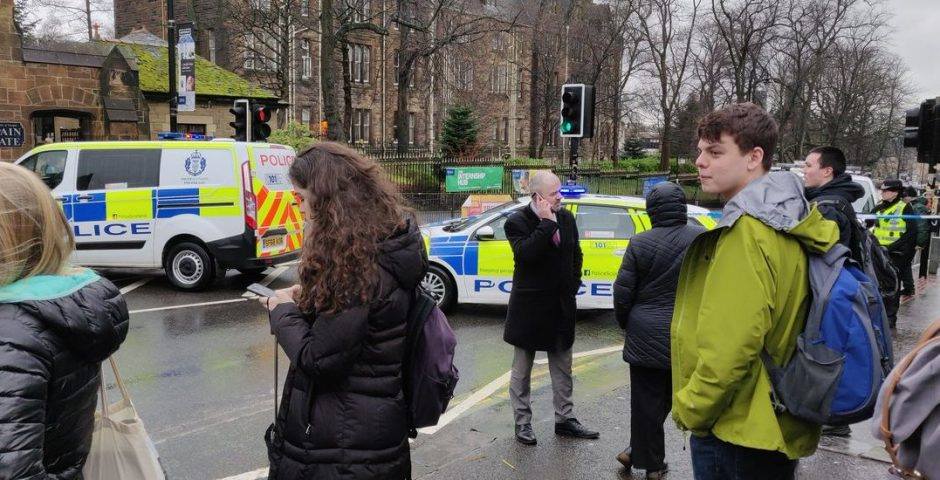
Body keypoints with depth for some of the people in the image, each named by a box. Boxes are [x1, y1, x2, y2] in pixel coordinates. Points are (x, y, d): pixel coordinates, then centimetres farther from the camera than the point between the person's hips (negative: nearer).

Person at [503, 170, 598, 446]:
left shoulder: (566, 218, 3)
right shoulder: (518, 222, -14)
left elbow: (576, 254, 15)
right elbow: (525, 253, -32)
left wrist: (574, 285, 6)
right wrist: (547, 223, -29)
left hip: (561, 305, 6)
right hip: (529, 307, -5)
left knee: (562, 368, 15)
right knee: (522, 369, 9)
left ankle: (565, 420, 29)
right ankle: (522, 422, 22)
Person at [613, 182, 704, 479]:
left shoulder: (640, 243, -6)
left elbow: (622, 293, -4)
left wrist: (625, 323, 13)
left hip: (646, 335, -1)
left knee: (646, 399, 10)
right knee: (666, 397, 13)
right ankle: (639, 452, 23)